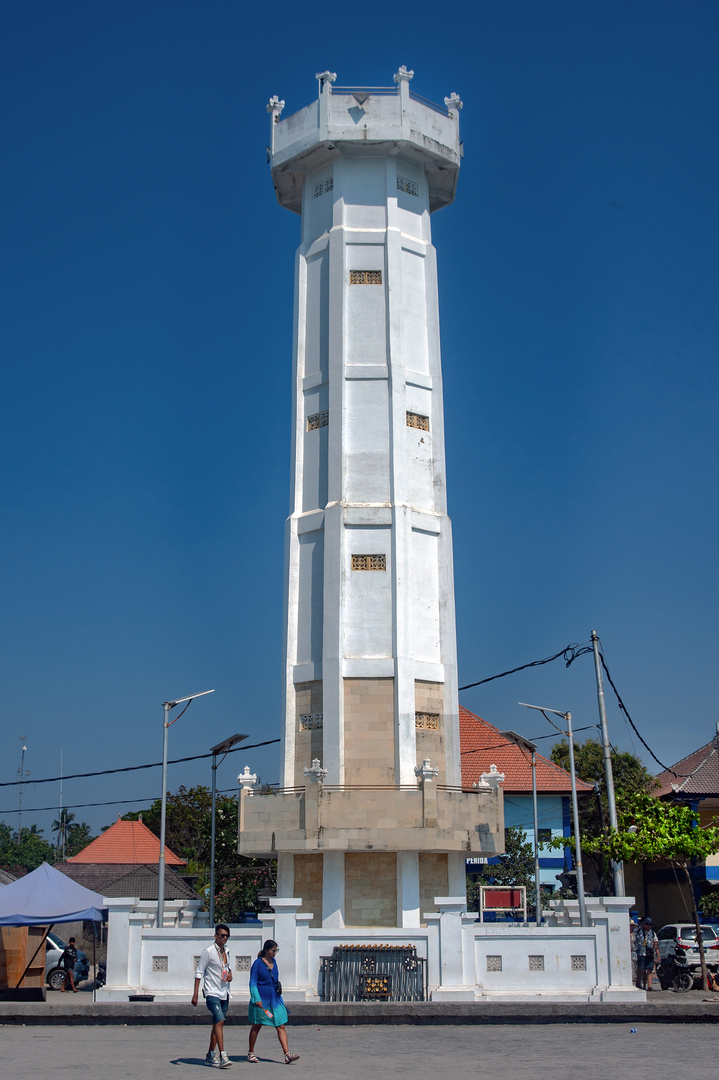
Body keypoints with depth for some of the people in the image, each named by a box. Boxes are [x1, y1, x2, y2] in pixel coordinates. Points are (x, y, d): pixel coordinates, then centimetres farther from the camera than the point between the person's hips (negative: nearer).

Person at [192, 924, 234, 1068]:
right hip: (212, 992, -7)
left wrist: (230, 974, 4)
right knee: (219, 1021, -20)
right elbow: (199, 973, -9)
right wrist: (195, 994, -13)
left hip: (224, 993, 7)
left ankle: (210, 1056, 20)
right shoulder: (208, 952, -11)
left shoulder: (226, 951, 10)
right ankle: (222, 1056, -24)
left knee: (218, 1024, 11)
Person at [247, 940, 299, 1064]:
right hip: (261, 999, -6)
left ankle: (287, 1055, -8)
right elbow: (252, 983, -12)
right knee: (256, 1026, 7)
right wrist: (257, 999, -20)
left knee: (281, 1026, -3)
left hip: (275, 999, 6)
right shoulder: (258, 963, -10)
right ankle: (251, 1054, 23)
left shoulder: (273, 962, 10)